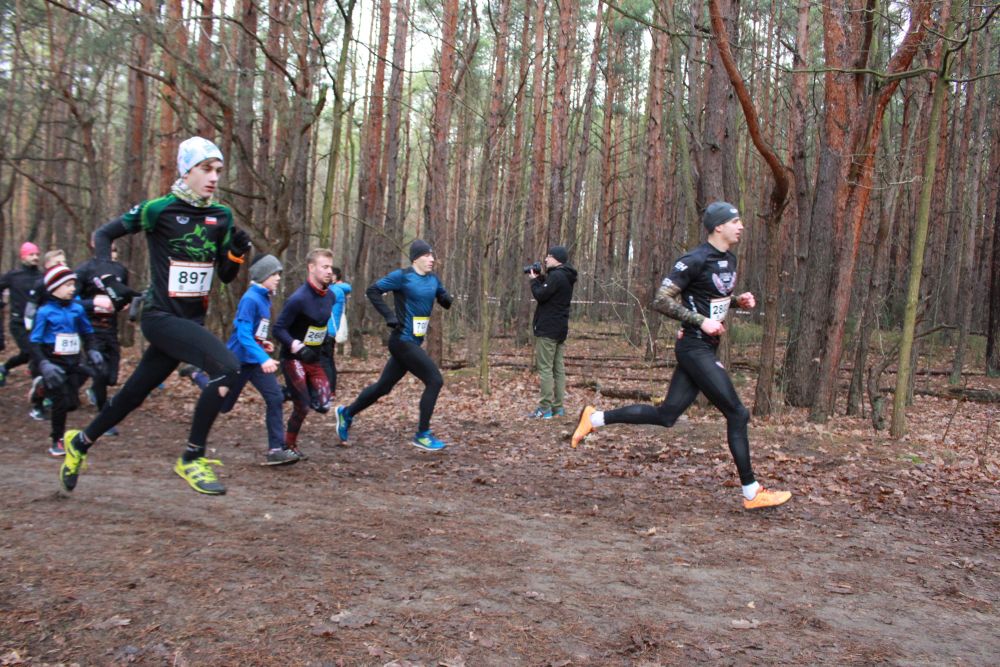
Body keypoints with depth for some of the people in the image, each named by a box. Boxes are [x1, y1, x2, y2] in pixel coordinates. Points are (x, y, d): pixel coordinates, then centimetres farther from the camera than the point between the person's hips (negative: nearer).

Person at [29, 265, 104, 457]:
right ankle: (56, 441, 14)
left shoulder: (77, 308, 2)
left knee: (73, 403, 4)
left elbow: (87, 333, 16)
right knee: (62, 402, -5)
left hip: (74, 363, 4)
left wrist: (92, 351, 2)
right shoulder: (45, 311, -9)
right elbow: (35, 342, -9)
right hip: (54, 364, -4)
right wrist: (44, 365, -20)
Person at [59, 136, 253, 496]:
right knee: (227, 367, -26)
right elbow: (103, 234, 1)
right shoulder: (159, 209, -9)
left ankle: (79, 442, 42)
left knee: (132, 395, 16)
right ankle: (192, 458, -13)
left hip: (191, 321, 6)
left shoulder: (221, 216, 6)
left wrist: (238, 252, -10)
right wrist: (109, 280, -11)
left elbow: (226, 276, 9)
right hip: (161, 317, -6)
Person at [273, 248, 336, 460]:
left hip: (314, 359, 7)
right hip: (293, 359, -6)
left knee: (323, 406, -4)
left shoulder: (330, 295, 2)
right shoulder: (298, 298, -20)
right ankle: (289, 446, 16)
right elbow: (278, 329, -18)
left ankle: (290, 392, 21)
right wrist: (296, 347, -30)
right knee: (302, 407, -6)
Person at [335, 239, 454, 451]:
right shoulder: (402, 276, -10)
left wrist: (445, 298, -4)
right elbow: (373, 291, -8)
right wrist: (390, 316, -14)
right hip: (403, 341, -8)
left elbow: (445, 302, 20)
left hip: (414, 343, 8)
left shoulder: (433, 279, 10)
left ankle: (347, 413, 37)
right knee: (435, 380, -12)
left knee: (383, 386, 17)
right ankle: (422, 435, -2)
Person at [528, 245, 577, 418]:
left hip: (547, 329, -10)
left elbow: (540, 295, -18)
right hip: (560, 329, 10)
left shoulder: (556, 276, -16)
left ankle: (545, 408, -9)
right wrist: (540, 279, 8)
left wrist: (534, 280, -3)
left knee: (545, 367, -8)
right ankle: (558, 406, 12)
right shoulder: (566, 277, 15)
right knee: (558, 367, 9)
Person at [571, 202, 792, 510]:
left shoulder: (729, 260, 13)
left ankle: (594, 418, 17)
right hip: (694, 348, -9)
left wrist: (738, 300, 7)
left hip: (706, 348, 9)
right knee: (737, 414, -4)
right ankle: (751, 492, 9)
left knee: (666, 415, 9)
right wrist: (701, 321, -21)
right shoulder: (695, 260, -15)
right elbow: (662, 301, -18)